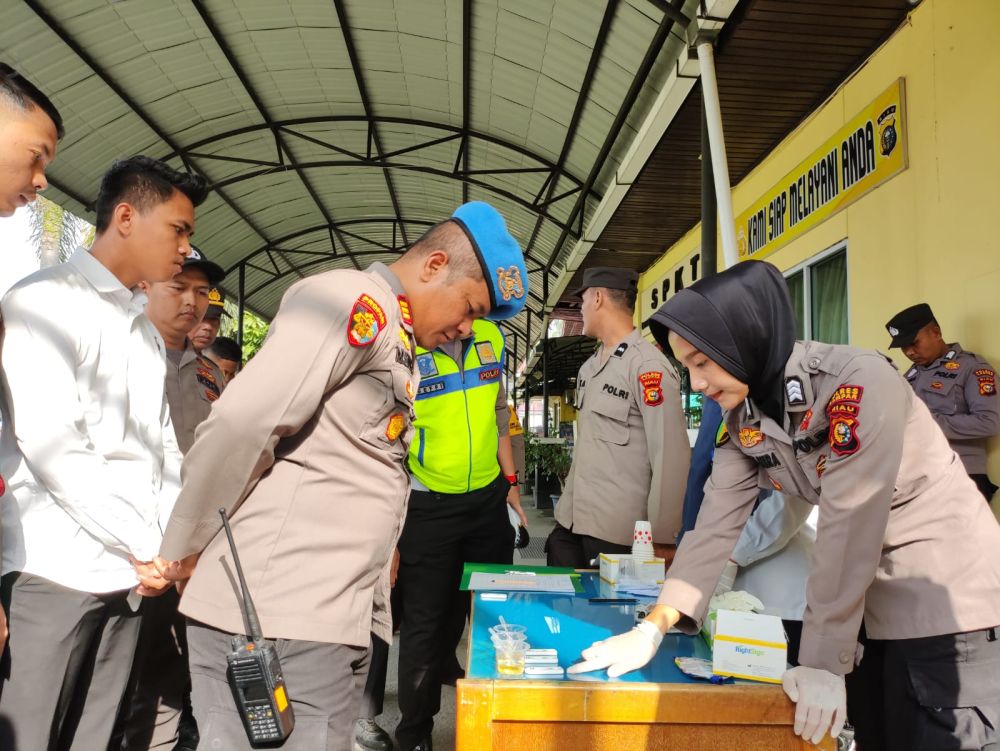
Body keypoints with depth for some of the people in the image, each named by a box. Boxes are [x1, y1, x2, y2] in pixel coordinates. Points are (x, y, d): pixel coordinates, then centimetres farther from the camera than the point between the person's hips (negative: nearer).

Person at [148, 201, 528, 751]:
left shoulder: (395, 344, 18)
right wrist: (182, 555, -10)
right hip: (273, 611, -9)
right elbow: (238, 425, -20)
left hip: (332, 617, 9)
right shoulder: (355, 301, -11)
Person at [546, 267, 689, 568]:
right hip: (570, 521, 7)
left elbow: (671, 458, -17)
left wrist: (663, 539, -14)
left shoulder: (648, 366, -15)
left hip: (616, 533, -7)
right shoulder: (589, 368, 12)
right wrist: (567, 503, 16)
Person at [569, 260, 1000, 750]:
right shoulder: (744, 420, -4)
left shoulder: (857, 382, -26)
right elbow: (716, 524, -8)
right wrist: (654, 627, -16)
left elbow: (848, 530, -27)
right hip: (881, 603, 6)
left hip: (949, 597, -6)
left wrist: (823, 660, -23)